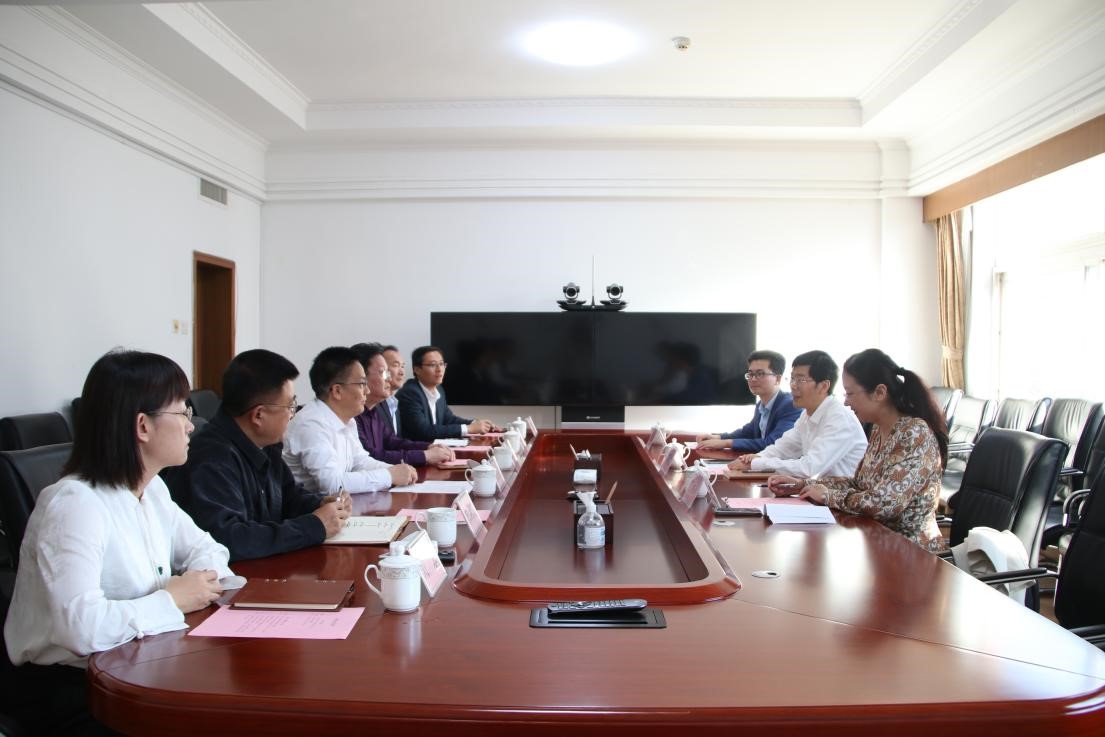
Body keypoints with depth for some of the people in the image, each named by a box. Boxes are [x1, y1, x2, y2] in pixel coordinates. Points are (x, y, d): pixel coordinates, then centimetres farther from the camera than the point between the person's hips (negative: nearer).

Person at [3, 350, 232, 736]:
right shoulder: (75, 504, -22)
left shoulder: (151, 489, 5)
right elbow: (82, 627, -34)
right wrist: (172, 600, -19)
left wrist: (202, 583, -9)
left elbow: (205, 549, 13)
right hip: (69, 687, -7)